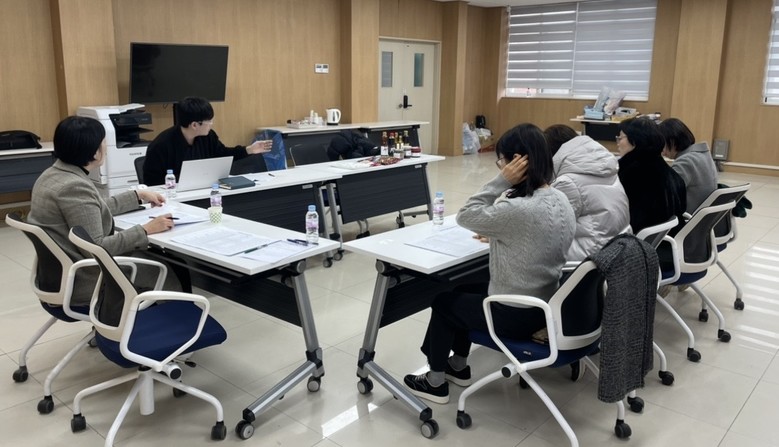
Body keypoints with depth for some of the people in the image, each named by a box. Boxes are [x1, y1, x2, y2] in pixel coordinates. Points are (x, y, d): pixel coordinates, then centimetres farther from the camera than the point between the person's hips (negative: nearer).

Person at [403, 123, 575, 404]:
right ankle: (458, 366, 40)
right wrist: (495, 234, 10)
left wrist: (502, 181, -19)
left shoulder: (519, 210, -31)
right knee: (463, 292, 27)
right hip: (545, 305, 9)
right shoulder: (560, 200, -1)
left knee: (443, 301, 15)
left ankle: (436, 383, 29)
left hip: (516, 315, -8)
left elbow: (465, 217, -17)